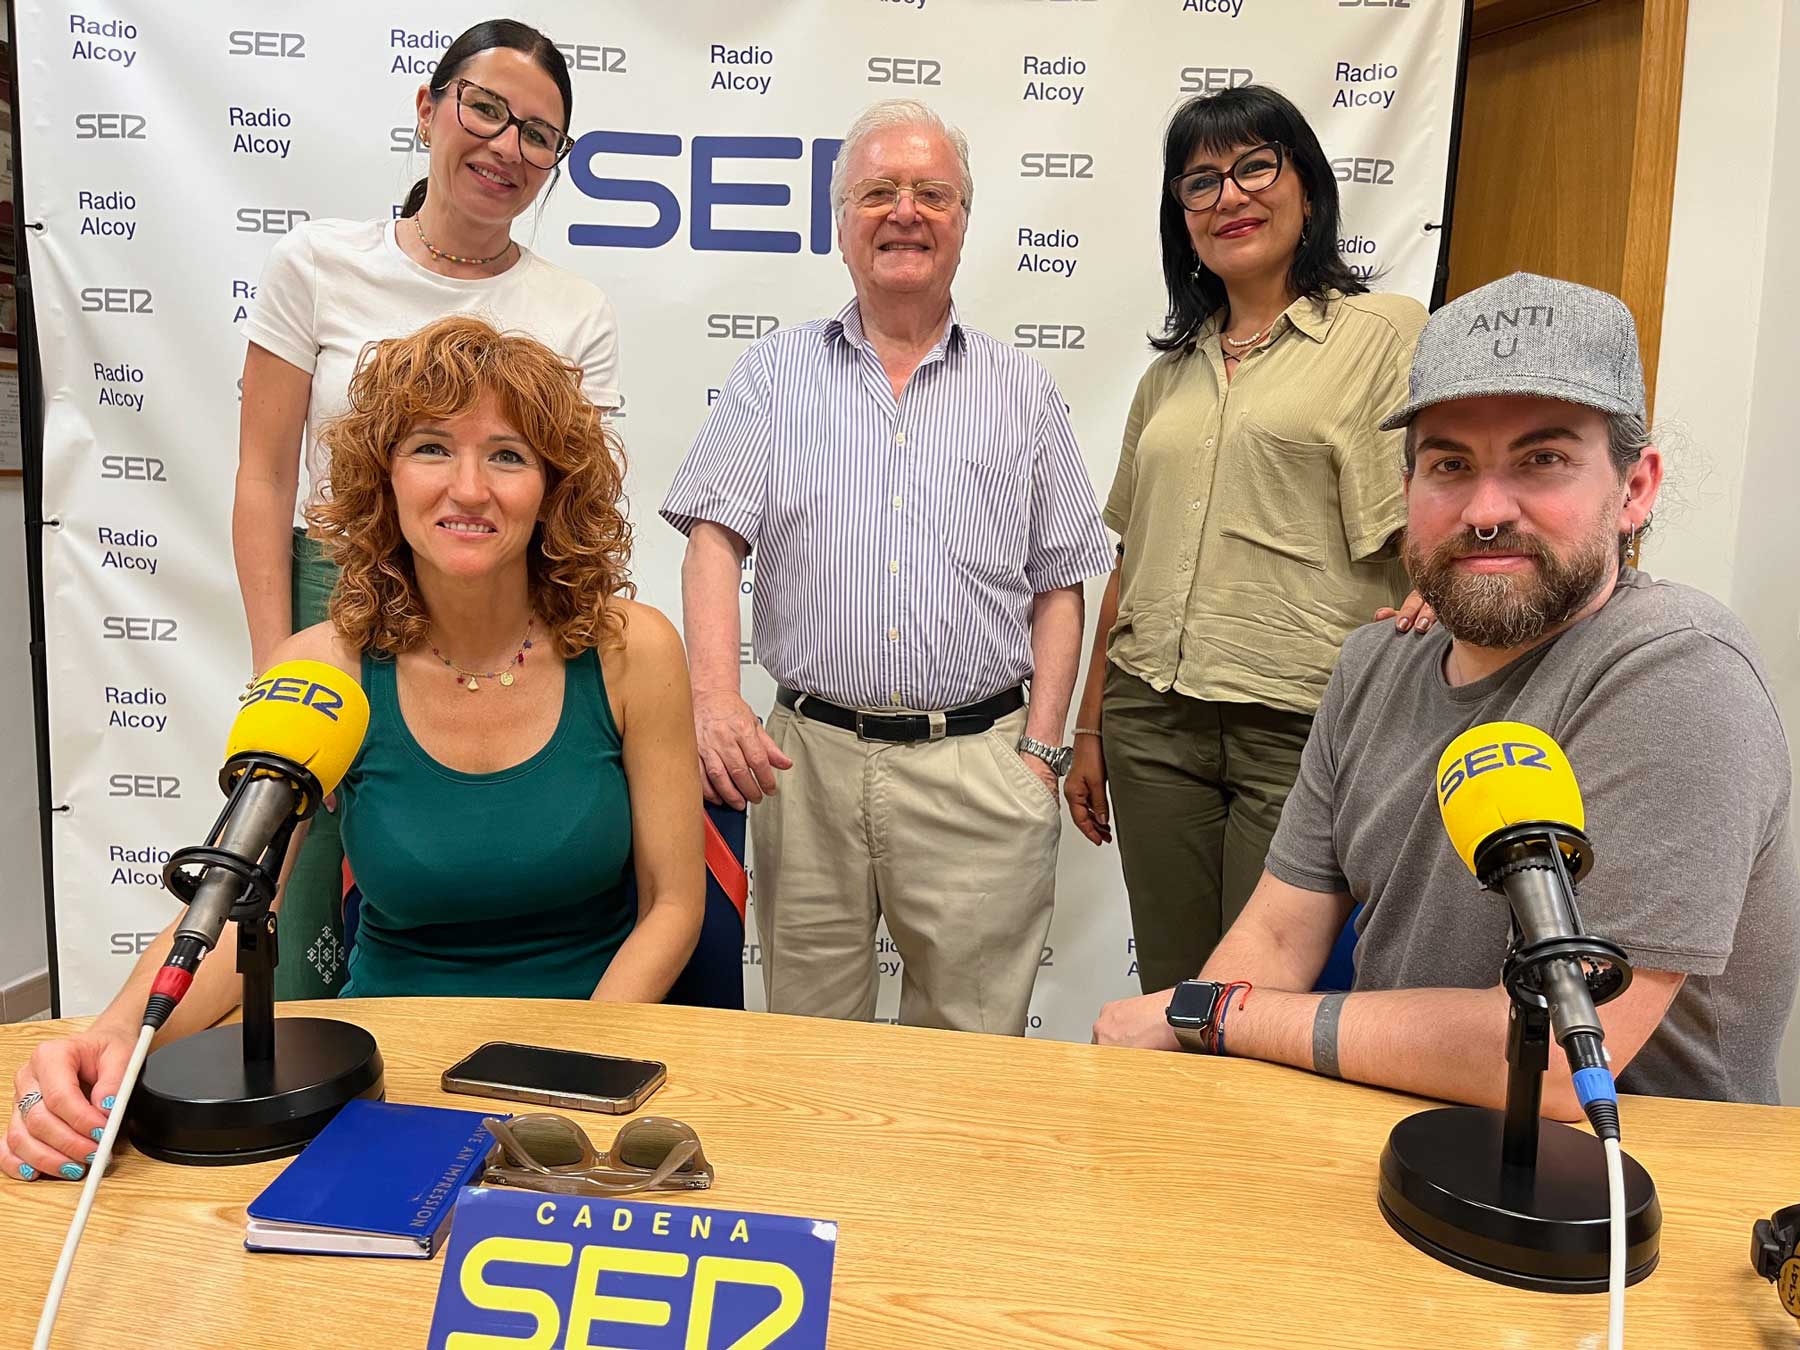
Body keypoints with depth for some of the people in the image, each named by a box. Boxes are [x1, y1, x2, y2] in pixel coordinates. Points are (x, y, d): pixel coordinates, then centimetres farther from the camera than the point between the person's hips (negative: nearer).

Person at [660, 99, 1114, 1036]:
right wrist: (715, 698, -16)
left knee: (970, 1050, 6)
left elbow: (1058, 585, 9)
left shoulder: (1023, 392, 10)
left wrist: (1041, 751, 0)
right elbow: (715, 536, -1)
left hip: (978, 763, 0)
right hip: (808, 757, 0)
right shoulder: (775, 373, 9)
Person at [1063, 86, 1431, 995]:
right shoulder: (1173, 368, 16)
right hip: (1152, 723, 5)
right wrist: (1088, 728, 16)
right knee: (1170, 996, 12)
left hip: (1304, 724, -5)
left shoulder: (1387, 336, -1)